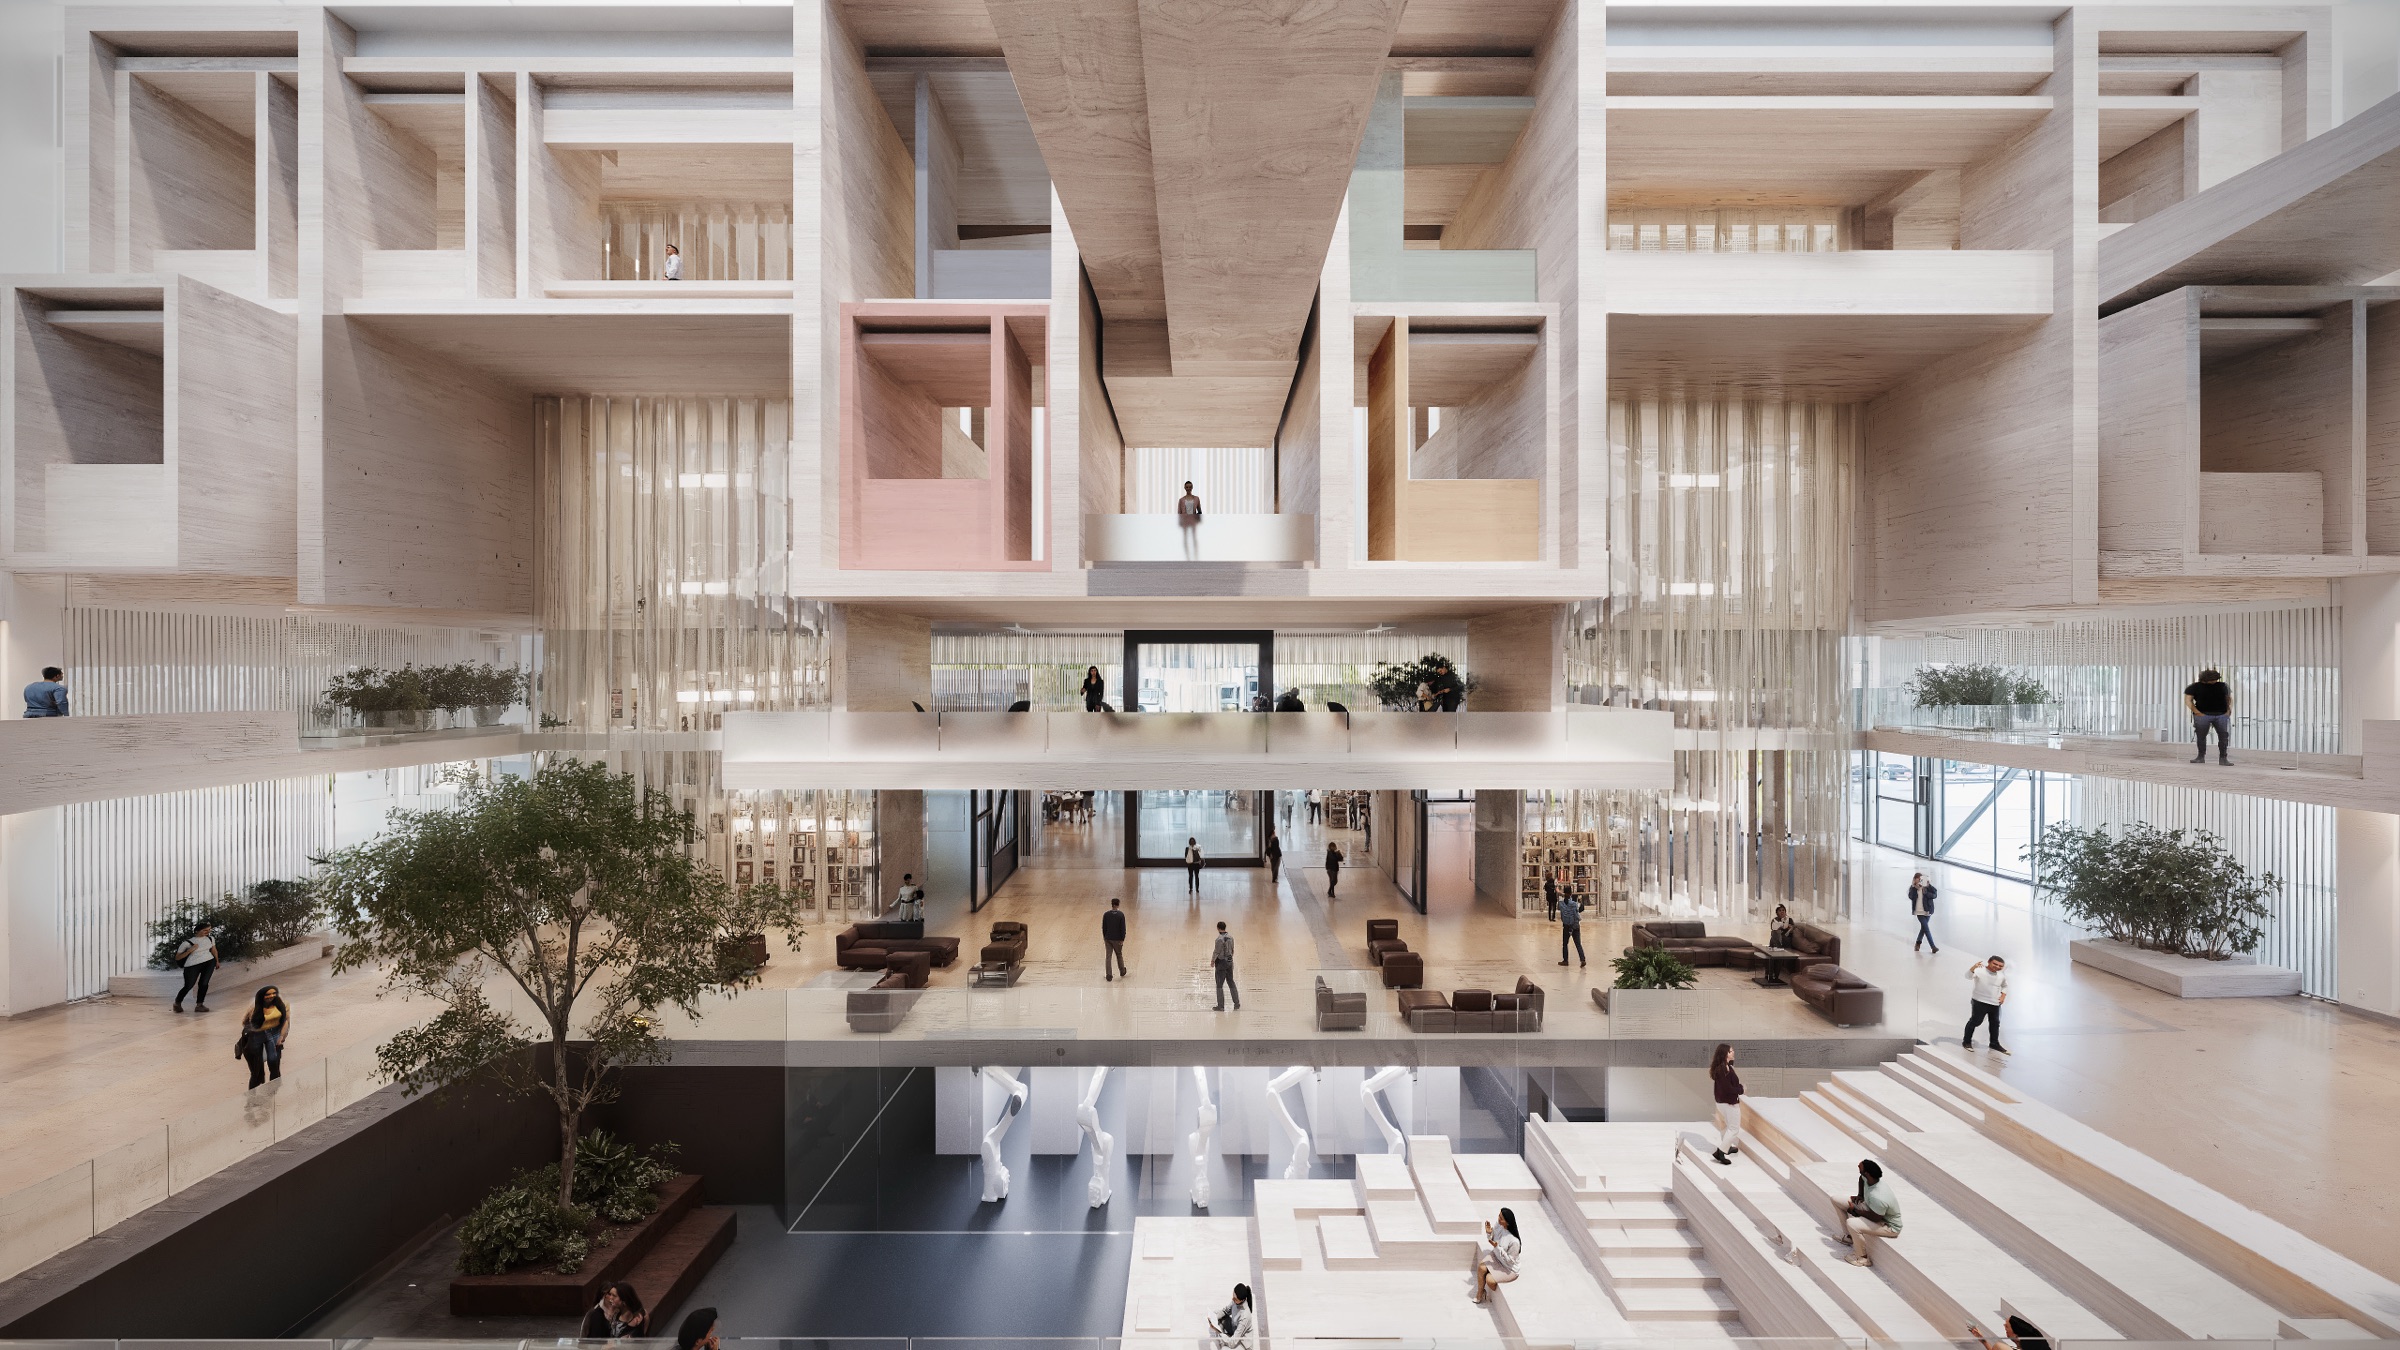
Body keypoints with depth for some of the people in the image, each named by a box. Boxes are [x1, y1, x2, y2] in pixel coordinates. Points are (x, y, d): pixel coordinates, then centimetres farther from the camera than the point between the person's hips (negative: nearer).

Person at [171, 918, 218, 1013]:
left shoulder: (210, 938, 5)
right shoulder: (187, 942, -8)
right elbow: (177, 957, -6)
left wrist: (217, 961, 30)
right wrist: (190, 950, -20)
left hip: (209, 962, 3)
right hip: (192, 965, -3)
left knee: (203, 983, -7)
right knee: (188, 986, 1)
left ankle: (199, 1005, 0)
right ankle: (177, 1003, 29)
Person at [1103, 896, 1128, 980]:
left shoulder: (1106, 914, -5)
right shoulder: (1121, 914, -12)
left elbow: (1104, 927, 2)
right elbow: (1123, 928, -12)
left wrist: (1104, 938, 13)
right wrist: (1122, 939, -6)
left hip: (1108, 939, 1)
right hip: (1117, 939, -1)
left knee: (1108, 957, 5)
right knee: (1119, 955, 17)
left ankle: (1108, 975, 5)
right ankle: (1122, 971, 33)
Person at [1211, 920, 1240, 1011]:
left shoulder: (1219, 939, -23)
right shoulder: (1230, 937, 0)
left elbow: (1216, 952, -17)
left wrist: (1212, 961, -1)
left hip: (1221, 963, -7)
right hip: (1229, 961, 7)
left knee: (1219, 985, 4)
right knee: (1231, 982, 18)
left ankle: (1221, 1006, 9)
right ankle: (1237, 1003, 22)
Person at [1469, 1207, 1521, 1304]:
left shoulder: (1514, 1241, -34)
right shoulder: (1498, 1226, -14)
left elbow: (1509, 1260, -25)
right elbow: (1492, 1240, 5)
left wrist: (1497, 1247, -34)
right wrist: (1489, 1233, -17)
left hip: (1509, 1268, -6)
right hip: (1496, 1256, 6)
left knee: (1490, 1279, -20)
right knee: (1481, 1267, -19)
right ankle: (1480, 1292, 6)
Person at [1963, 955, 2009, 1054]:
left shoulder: (2002, 975, 4)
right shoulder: (1980, 970, -17)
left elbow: (2005, 986, 23)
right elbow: (1968, 976, -35)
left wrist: (2003, 996, 7)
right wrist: (1974, 967, -53)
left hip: (1995, 1003, 6)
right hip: (1980, 1002, -6)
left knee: (1995, 1023, 18)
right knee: (1975, 1021, -5)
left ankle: (1994, 1043, 35)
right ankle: (1966, 1041, 6)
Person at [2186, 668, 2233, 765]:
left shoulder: (2223, 686, 12)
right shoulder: (2194, 687, 0)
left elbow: (2229, 698, 19)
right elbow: (2188, 700, -3)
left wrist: (2229, 710, 4)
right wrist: (2198, 713, -11)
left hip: (2222, 715, 3)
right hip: (2203, 715, -3)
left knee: (2224, 736, -2)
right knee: (2201, 736, 1)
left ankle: (2223, 758, 2)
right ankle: (2201, 757, 9)